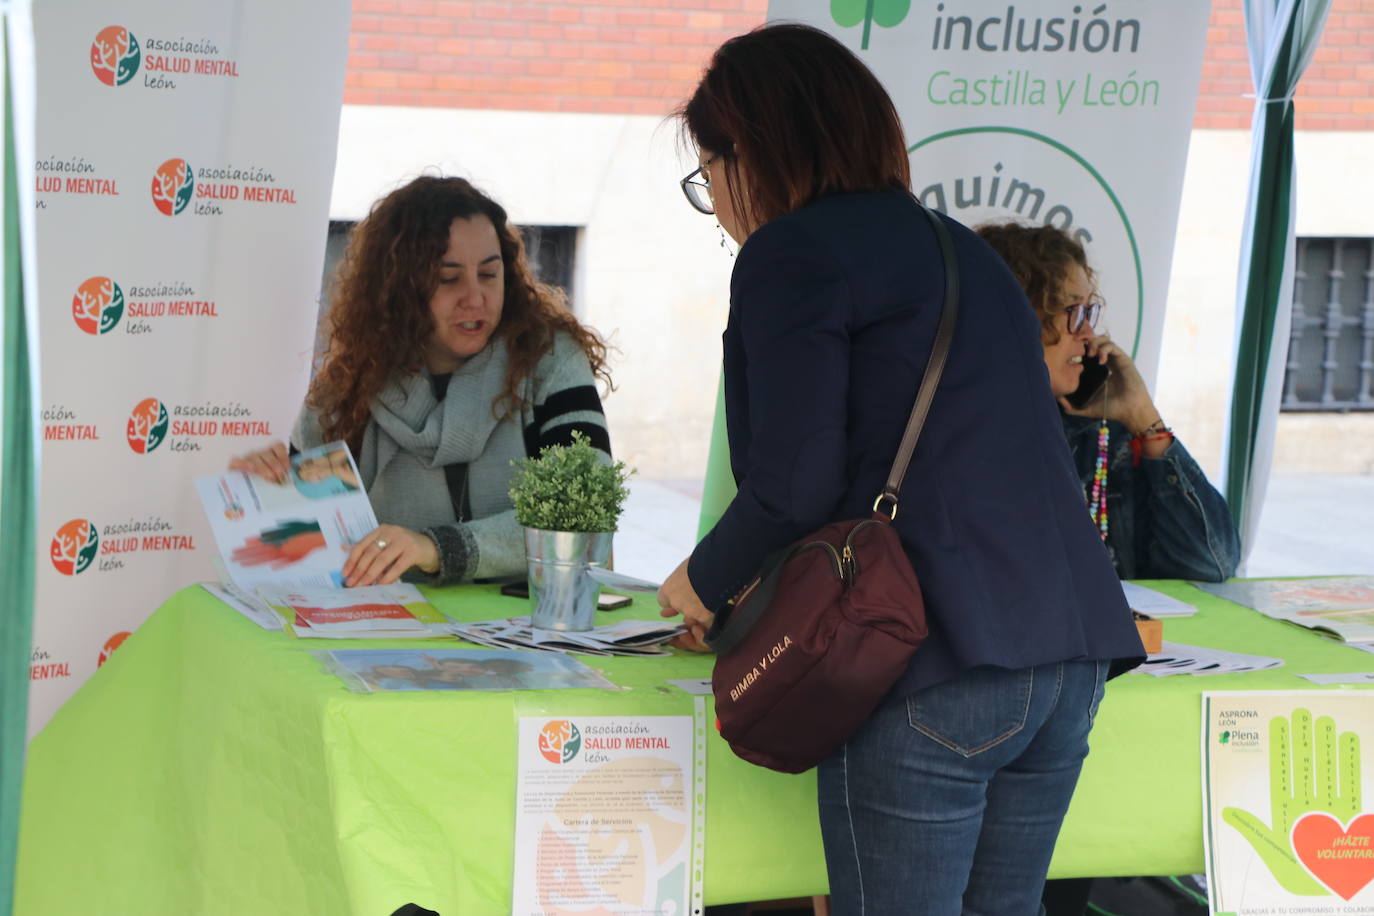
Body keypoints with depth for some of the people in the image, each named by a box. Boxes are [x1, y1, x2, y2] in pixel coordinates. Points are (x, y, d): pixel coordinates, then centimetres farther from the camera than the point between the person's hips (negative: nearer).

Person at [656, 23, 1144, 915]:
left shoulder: (792, 250, -3)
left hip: (932, 672, -8)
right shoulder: (957, 247, 23)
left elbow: (795, 483, -12)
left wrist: (703, 583, 7)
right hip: (1068, 655, 8)